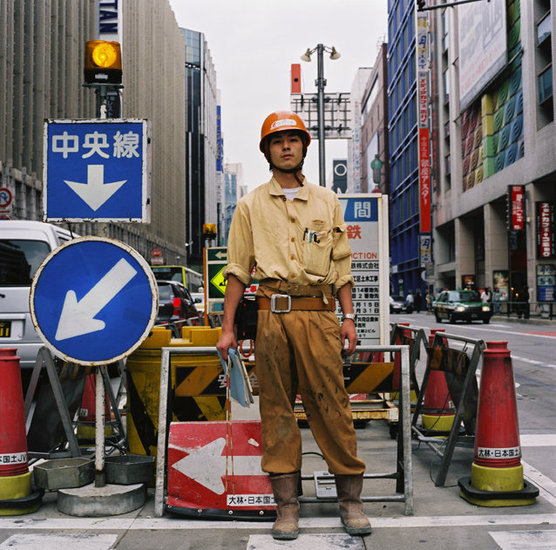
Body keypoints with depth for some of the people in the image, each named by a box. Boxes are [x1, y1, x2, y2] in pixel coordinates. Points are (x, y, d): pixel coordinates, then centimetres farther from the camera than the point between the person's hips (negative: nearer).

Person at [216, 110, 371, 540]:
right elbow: (238, 269, 9)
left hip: (319, 312, 0)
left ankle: (351, 497, 9)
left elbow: (341, 264, 15)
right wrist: (228, 327, 3)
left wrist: (348, 318, 6)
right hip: (272, 314, 0)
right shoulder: (251, 205, 13)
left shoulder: (327, 202, 16)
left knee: (332, 403, -3)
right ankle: (286, 504, 11)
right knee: (277, 407, 2)